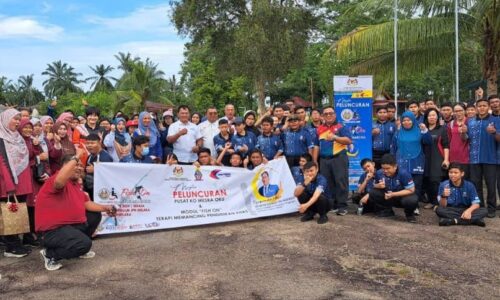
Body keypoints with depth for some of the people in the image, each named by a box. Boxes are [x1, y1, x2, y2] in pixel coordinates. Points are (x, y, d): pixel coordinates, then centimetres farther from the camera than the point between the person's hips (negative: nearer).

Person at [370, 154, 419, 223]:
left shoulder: (404, 173, -27)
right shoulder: (379, 173, -16)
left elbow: (411, 190, -23)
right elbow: (374, 185, 2)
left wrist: (393, 194, -30)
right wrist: (378, 186, -24)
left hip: (403, 196, -4)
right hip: (388, 197, 4)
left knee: (412, 200, -38)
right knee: (373, 193, -20)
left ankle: (409, 214, 1)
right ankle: (387, 211, 7)